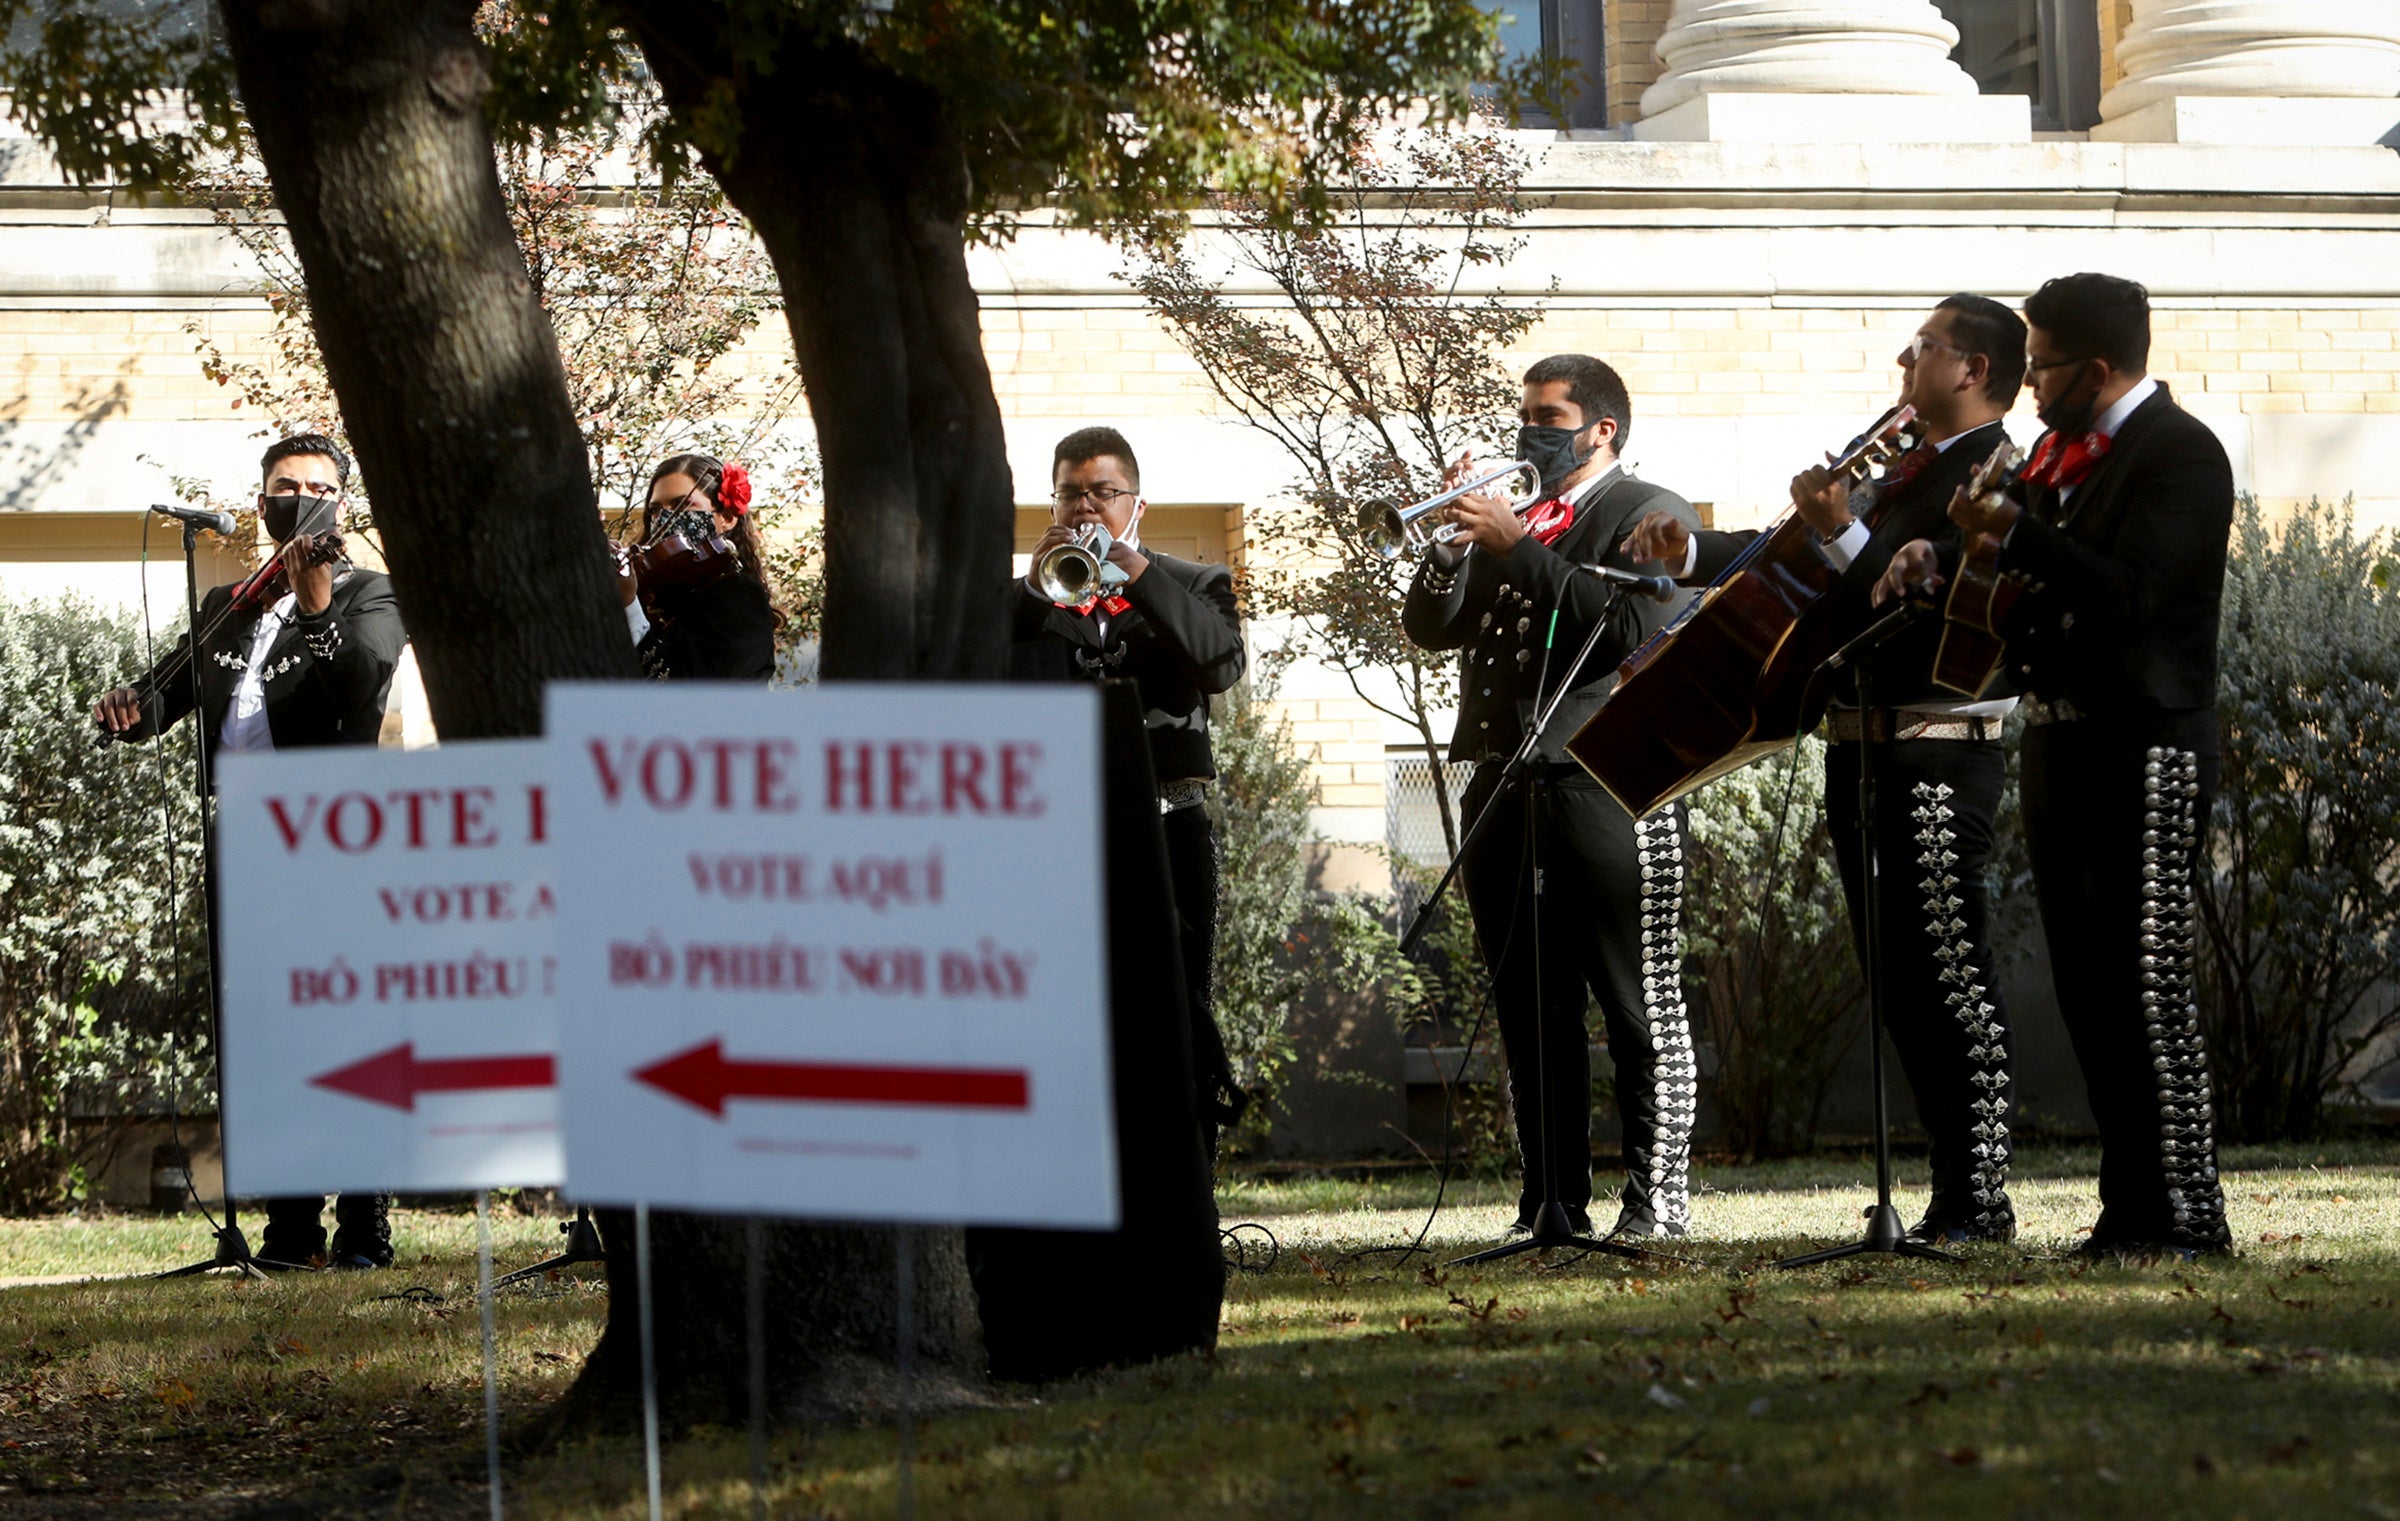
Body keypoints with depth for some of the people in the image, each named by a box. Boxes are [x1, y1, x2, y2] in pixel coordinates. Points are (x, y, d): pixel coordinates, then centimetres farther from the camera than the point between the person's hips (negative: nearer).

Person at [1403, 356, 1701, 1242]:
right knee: (1530, 1010, 7)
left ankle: (1656, 1196, -5)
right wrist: (1456, 540, -1)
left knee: (1642, 1005, -5)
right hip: (1506, 786, 7)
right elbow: (1431, 626, 15)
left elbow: (1627, 620, -15)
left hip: (1608, 789, -7)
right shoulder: (1510, 522, 22)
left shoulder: (1650, 516, 2)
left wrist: (1515, 547, -13)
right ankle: (1553, 1201, 10)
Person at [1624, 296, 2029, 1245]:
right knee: (1902, 988, 12)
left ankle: (1981, 1204, -6)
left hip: (1937, 757, -10)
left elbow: (1934, 612, -23)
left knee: (1953, 982, -8)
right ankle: (1953, 1192, 18)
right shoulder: (1904, 477, 20)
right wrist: (1693, 555, 9)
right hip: (1864, 755, 10)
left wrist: (1844, 535, -25)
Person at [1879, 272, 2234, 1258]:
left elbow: (2130, 595, -23)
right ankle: (2129, 1204, 15)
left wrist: (2012, 533, -25)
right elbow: (2036, 585, 23)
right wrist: (1945, 563, 6)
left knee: (2146, 981, -10)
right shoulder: (2061, 452, 17)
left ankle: (2184, 1213, -8)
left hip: (2144, 754, -9)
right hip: (2061, 749, 9)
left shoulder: (2180, 453, -11)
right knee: (2087, 984, 9)